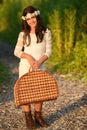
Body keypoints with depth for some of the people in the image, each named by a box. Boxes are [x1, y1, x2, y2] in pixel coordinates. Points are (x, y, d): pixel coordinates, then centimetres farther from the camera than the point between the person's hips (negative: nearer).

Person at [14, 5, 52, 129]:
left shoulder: (46, 32, -3)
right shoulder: (23, 34, -2)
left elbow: (48, 51, -3)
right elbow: (17, 51, 0)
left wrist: (39, 62, -18)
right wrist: (28, 57, -18)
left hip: (39, 67, 0)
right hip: (25, 67, 0)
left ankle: (38, 115, 23)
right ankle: (28, 117, 16)